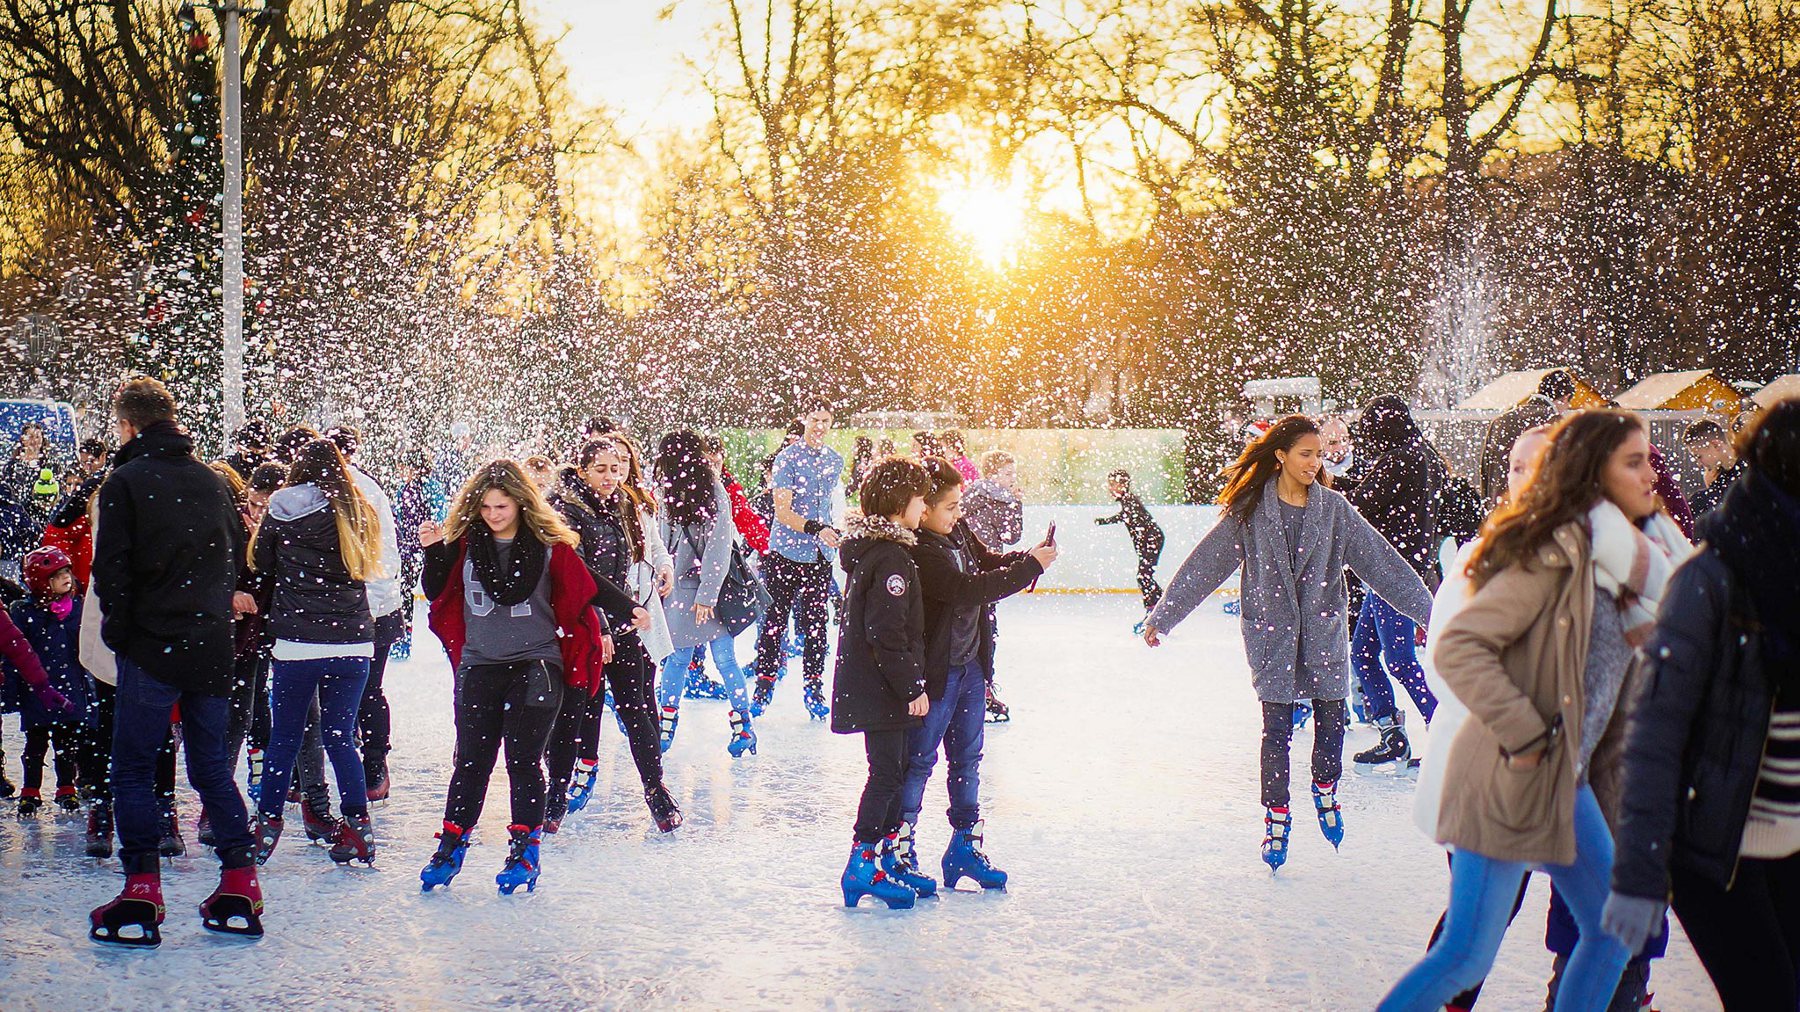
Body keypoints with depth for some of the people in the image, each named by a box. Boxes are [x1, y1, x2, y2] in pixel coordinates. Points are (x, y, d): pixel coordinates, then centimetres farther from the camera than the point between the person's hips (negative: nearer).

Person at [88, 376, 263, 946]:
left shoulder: (126, 481, -8)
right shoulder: (211, 481, 10)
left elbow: (110, 565, -10)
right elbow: (236, 555, 15)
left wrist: (117, 630, 0)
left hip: (152, 648, -5)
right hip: (212, 648, 5)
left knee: (132, 772, 1)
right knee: (212, 767, 13)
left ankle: (141, 897, -5)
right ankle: (240, 888, 11)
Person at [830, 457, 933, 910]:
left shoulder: (867, 548, 12)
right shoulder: (892, 557, -19)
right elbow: (888, 634, -23)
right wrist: (913, 686, -18)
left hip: (866, 682, 10)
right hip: (881, 689, -10)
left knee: (894, 771, 16)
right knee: (888, 773, -5)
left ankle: (884, 855, 22)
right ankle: (864, 865, -2)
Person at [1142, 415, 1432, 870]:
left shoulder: (1333, 509, 0)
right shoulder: (1250, 511, -5)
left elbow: (1382, 562, 1)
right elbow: (1204, 564, -1)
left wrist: (1429, 611, 0)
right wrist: (1162, 617, 1)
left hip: (1324, 631, 2)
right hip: (1271, 632, -2)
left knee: (1331, 718, 4)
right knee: (1277, 730, -2)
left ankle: (1325, 789, 32)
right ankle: (1276, 816, 13)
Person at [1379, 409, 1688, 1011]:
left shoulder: (1628, 556, 10)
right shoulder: (1554, 555, -17)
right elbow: (1458, 646, -23)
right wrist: (1524, 735, -23)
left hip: (1571, 782, 9)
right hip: (1508, 782, -9)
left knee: (1613, 932, 14)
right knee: (1465, 957, -5)